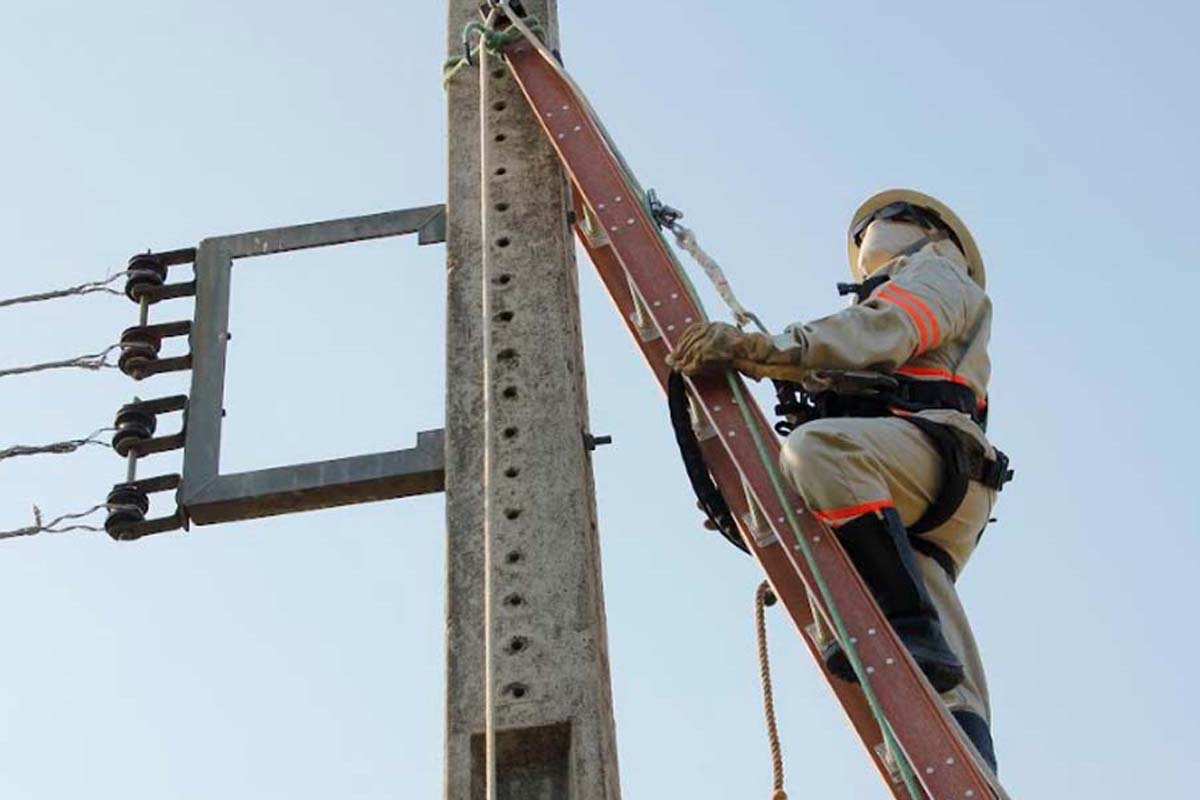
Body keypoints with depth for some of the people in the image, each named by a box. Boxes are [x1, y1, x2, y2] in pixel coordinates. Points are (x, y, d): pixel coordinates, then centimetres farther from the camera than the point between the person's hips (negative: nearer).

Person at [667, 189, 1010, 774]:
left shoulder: (937, 271, 22)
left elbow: (882, 333, -4)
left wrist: (763, 348, -18)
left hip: (935, 450, -8)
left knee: (820, 448, -35)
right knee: (943, 671, -11)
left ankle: (910, 625, -39)